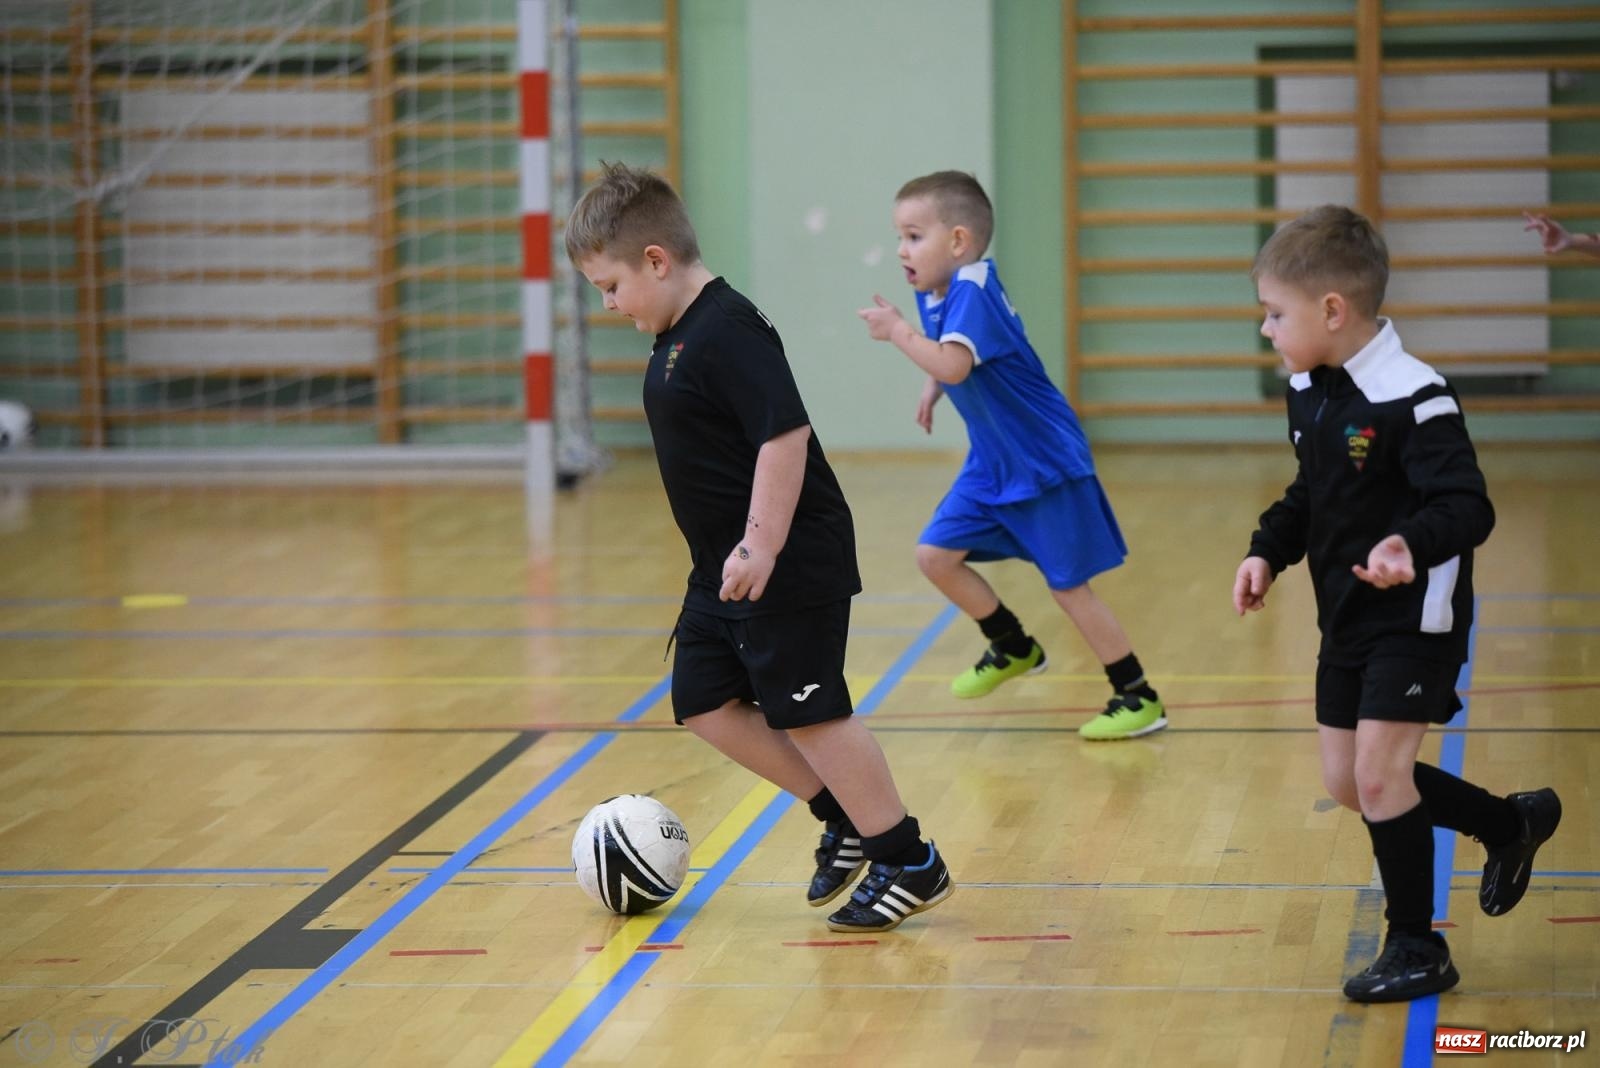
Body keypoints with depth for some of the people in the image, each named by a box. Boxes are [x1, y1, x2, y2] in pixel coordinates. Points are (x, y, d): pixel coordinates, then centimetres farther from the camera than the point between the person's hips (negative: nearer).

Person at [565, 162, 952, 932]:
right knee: (705, 704, 12)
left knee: (807, 713, -4)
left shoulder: (727, 333, -20)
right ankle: (843, 820, 21)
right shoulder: (677, 336, 11)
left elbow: (785, 435, -27)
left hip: (789, 569, -10)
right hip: (727, 570, 10)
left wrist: (761, 548, -29)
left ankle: (909, 863, 7)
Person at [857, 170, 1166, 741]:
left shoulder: (972, 292, -24)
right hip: (993, 462, 9)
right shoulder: (934, 294, 3)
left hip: (1045, 463, -9)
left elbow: (953, 365, -40)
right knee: (935, 554, 5)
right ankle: (1014, 650, 25)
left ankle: (1139, 698, 9)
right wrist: (932, 388, 13)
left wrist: (897, 331, -30)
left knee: (1068, 584, -4)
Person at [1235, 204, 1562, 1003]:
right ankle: (1512, 825, 32)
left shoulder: (1412, 400, -23)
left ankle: (1417, 949, 3)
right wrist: (1268, 551, 3)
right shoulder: (1307, 392, 3)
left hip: (1415, 619, -9)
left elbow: (1467, 507, -27)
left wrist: (1412, 544, -46)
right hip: (1346, 617, 9)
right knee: (1346, 782, 12)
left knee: (1380, 772, -12)